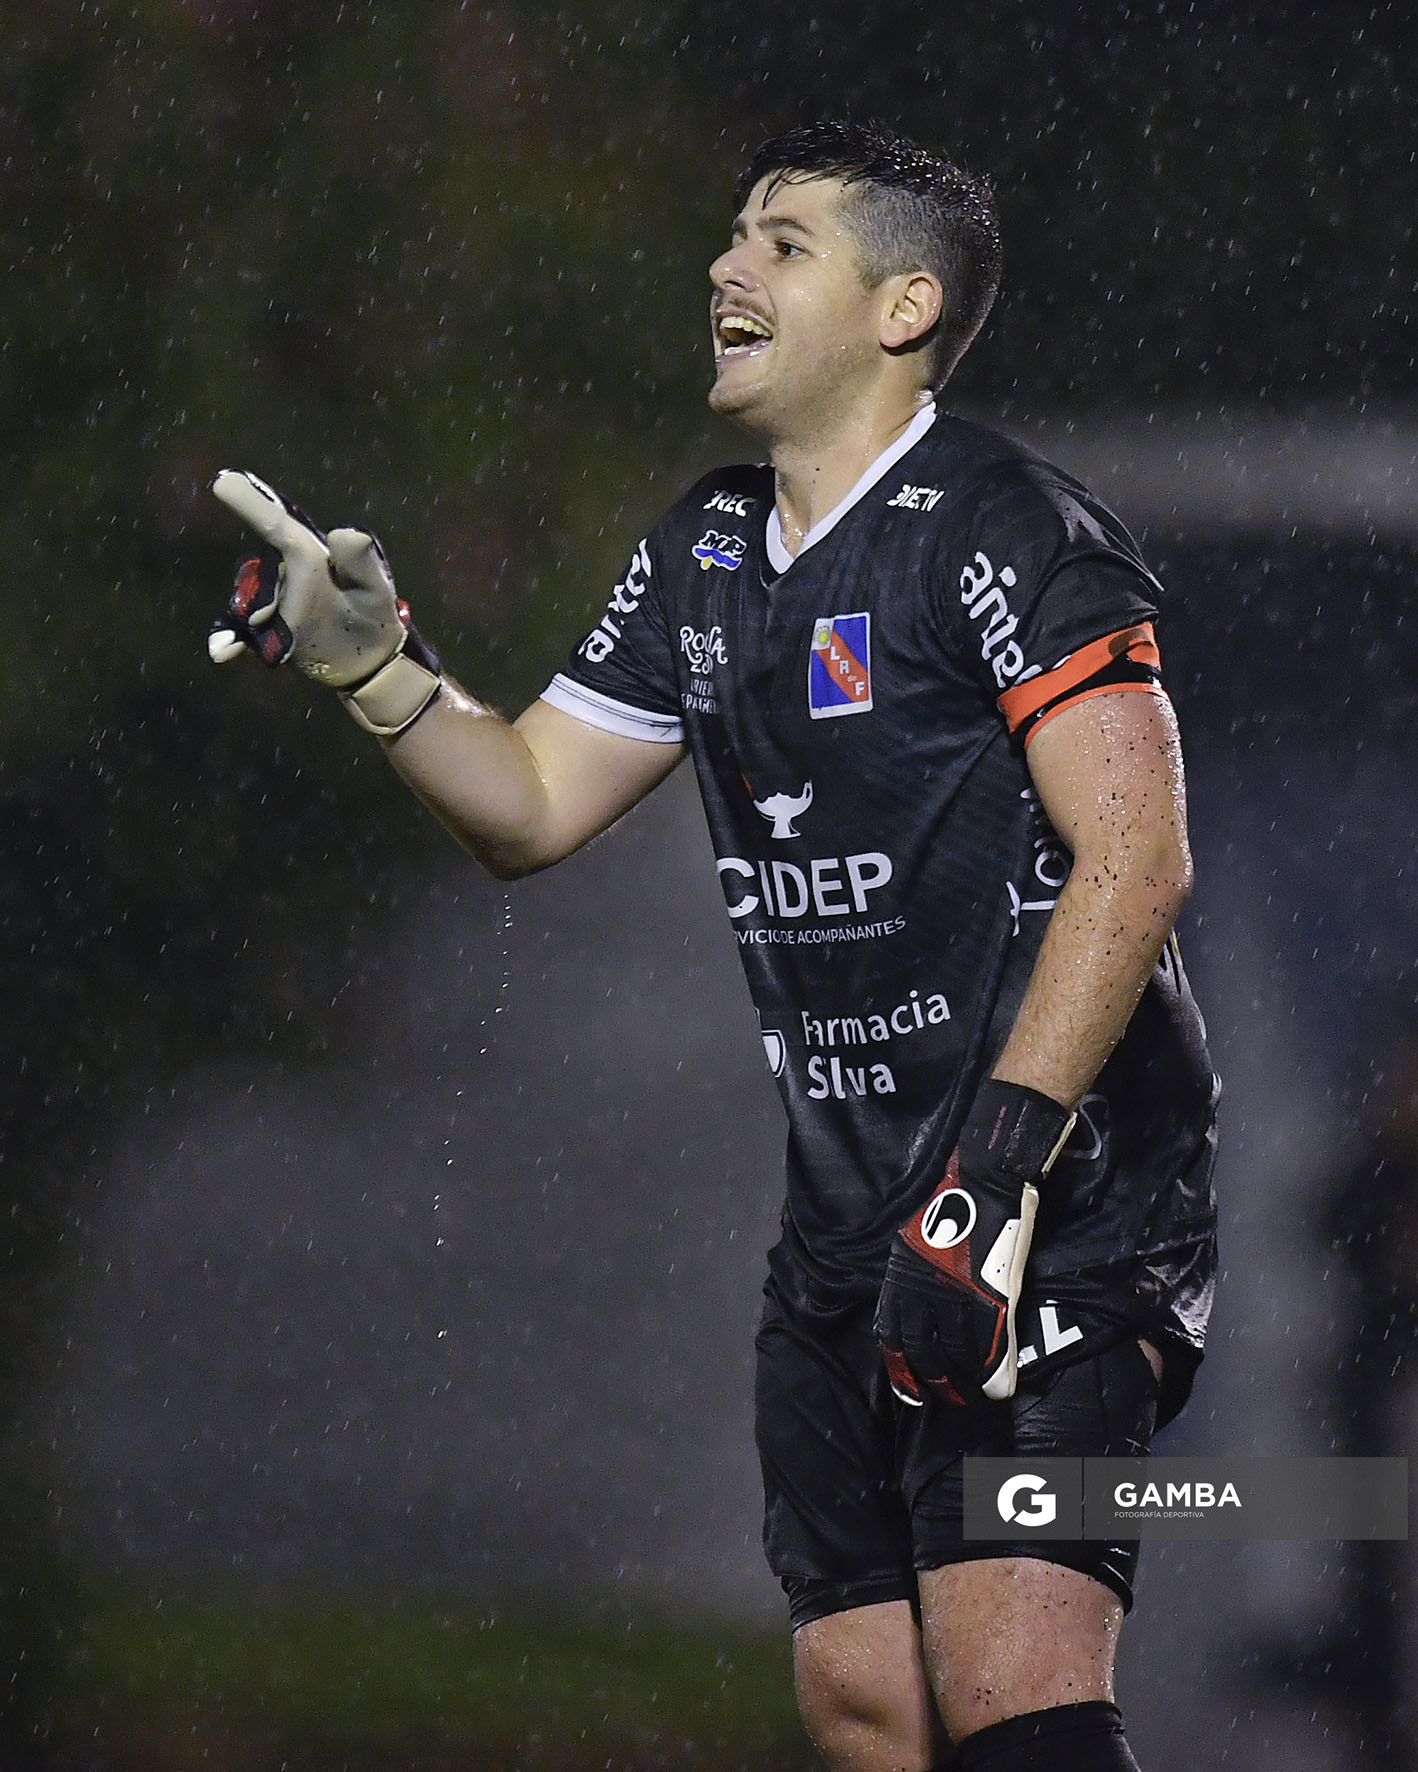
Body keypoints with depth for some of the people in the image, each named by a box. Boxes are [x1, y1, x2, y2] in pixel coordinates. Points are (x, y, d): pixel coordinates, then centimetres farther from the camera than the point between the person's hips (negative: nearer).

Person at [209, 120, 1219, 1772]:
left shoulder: (1001, 531, -12)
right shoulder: (707, 552, 14)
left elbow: (1134, 861, -20)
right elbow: (532, 806, 21)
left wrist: (994, 1171, -25)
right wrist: (364, 655, 4)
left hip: (1066, 1215, -8)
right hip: (847, 1229, 8)